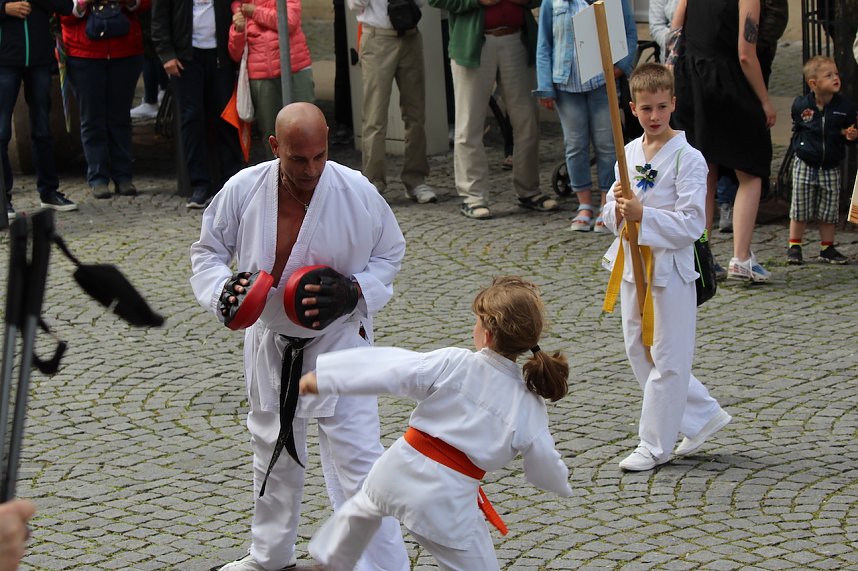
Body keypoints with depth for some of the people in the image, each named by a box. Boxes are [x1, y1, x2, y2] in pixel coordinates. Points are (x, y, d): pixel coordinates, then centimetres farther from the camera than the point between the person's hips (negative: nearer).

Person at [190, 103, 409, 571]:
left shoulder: (357, 193, -20)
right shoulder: (243, 191, -16)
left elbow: (390, 252, -3)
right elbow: (208, 251, -1)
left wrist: (357, 291, -21)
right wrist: (223, 291, -21)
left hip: (337, 340, -3)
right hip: (270, 341, 4)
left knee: (357, 460, -9)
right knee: (273, 454, 23)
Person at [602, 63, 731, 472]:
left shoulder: (687, 159, -13)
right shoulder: (629, 154, 7)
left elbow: (691, 224, -18)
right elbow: (611, 217, 11)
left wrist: (644, 215, -26)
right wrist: (619, 209, -12)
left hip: (669, 267, -7)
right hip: (632, 265, 7)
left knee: (667, 359, 1)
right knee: (638, 353, 13)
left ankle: (654, 445, 11)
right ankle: (703, 415, 26)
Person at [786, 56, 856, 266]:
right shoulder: (801, 105, -8)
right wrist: (799, 145, 1)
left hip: (830, 167, 1)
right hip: (805, 164, -1)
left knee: (829, 210, 8)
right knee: (800, 209, 4)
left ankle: (827, 248, 20)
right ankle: (794, 246, 15)